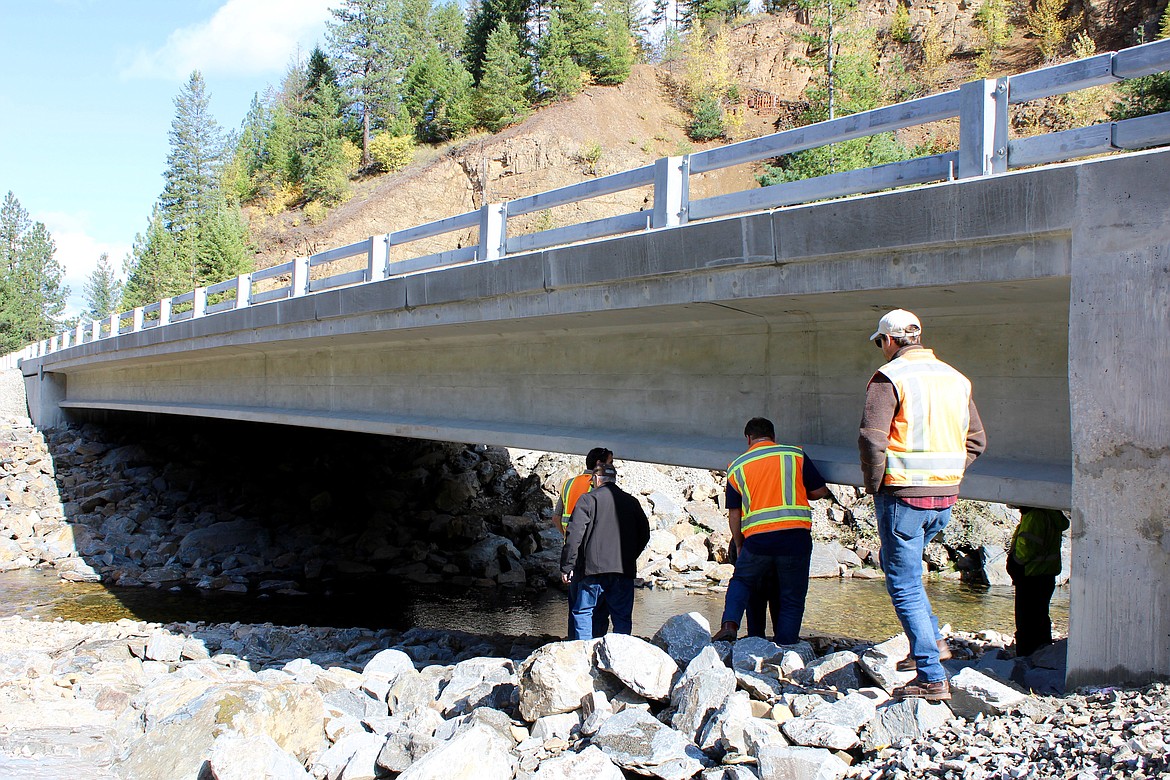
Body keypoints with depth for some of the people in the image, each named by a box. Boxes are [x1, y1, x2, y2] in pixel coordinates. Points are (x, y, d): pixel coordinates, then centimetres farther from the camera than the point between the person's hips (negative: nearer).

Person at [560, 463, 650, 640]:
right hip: (625, 571, 4)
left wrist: (566, 567, -2)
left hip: (594, 568, -3)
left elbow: (574, 536, -7)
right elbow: (644, 534, 17)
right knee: (622, 617, 11)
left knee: (582, 612, 7)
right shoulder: (632, 502, 13)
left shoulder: (588, 499, 0)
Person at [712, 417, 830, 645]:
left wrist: (738, 546, 21)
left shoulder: (737, 466, 11)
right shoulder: (795, 455, 8)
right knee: (792, 598, 10)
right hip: (796, 534, -1)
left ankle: (730, 624, 3)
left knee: (741, 581, 23)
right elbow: (821, 491, 10)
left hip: (757, 539, 1)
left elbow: (734, 513, 11)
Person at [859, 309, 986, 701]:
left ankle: (932, 677, -1)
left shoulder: (889, 377, -9)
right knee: (896, 562, 26)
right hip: (945, 497, 7)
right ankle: (932, 640, 18)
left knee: (904, 584, 1)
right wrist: (945, 477, 16)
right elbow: (976, 440, 16)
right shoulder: (955, 378, 12)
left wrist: (874, 485, -5)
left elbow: (872, 439, -19)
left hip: (903, 495, -7)